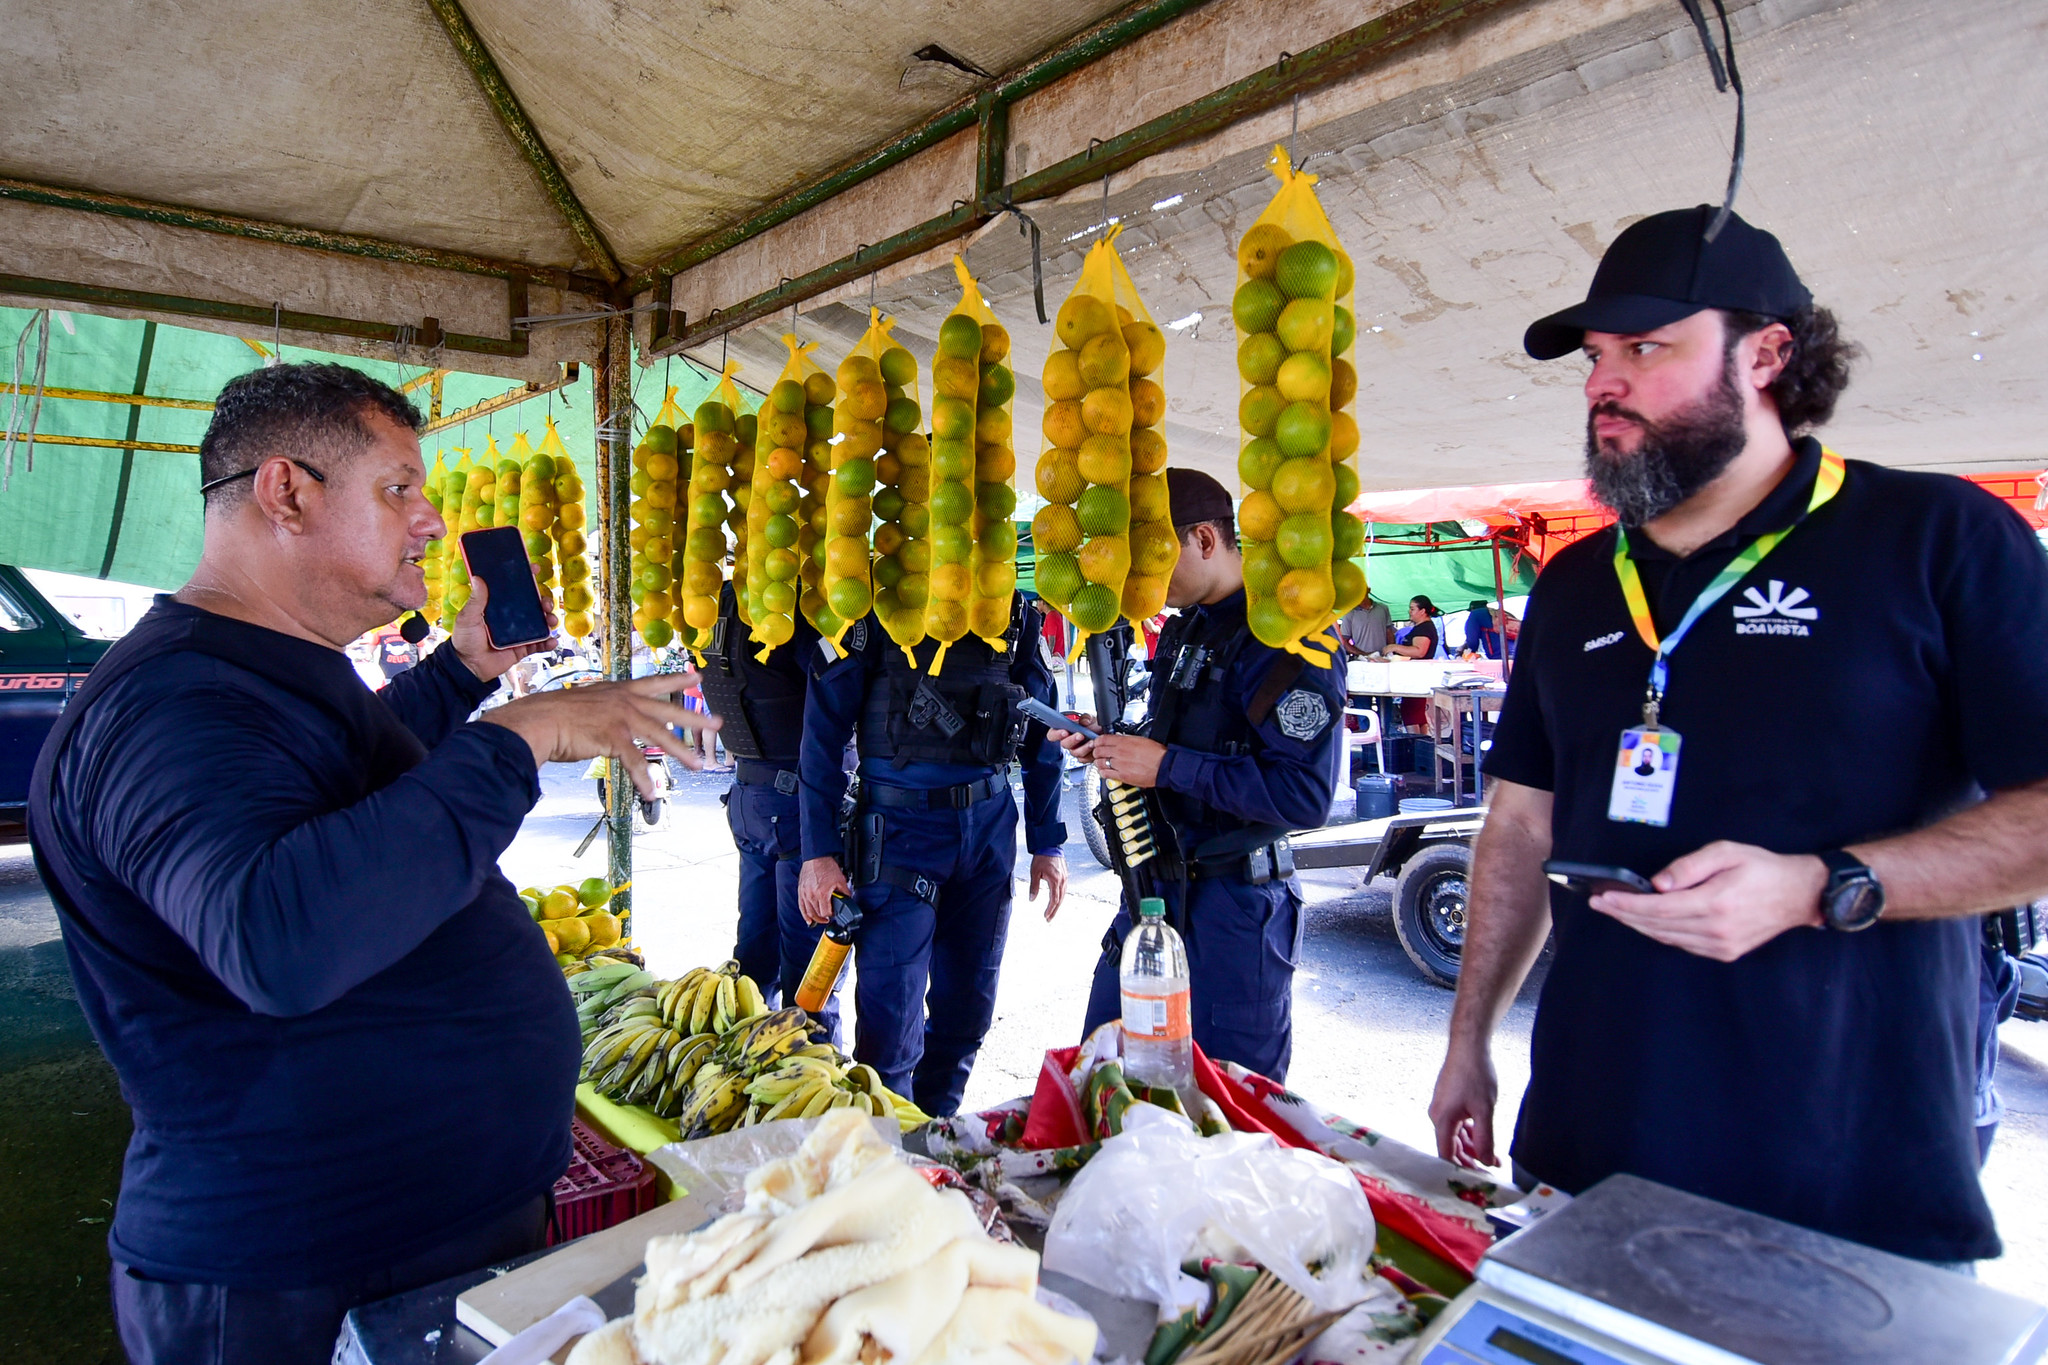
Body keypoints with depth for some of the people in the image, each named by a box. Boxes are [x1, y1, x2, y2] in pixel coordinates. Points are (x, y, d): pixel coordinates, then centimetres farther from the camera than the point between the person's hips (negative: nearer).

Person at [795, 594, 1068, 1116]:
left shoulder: (1014, 609, 7)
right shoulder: (872, 602, -5)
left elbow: (1040, 725, 13)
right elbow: (824, 727, -6)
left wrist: (1047, 841, 11)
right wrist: (819, 851, -10)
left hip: (990, 820, 4)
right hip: (900, 822, -4)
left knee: (968, 1006, 12)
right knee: (891, 1014, -5)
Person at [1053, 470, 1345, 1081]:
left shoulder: (1285, 641, -18)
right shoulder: (1182, 630, 12)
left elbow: (1305, 796, -26)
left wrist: (1166, 766, -24)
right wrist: (1112, 747, 4)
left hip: (1236, 907, -8)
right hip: (1155, 886, 9)